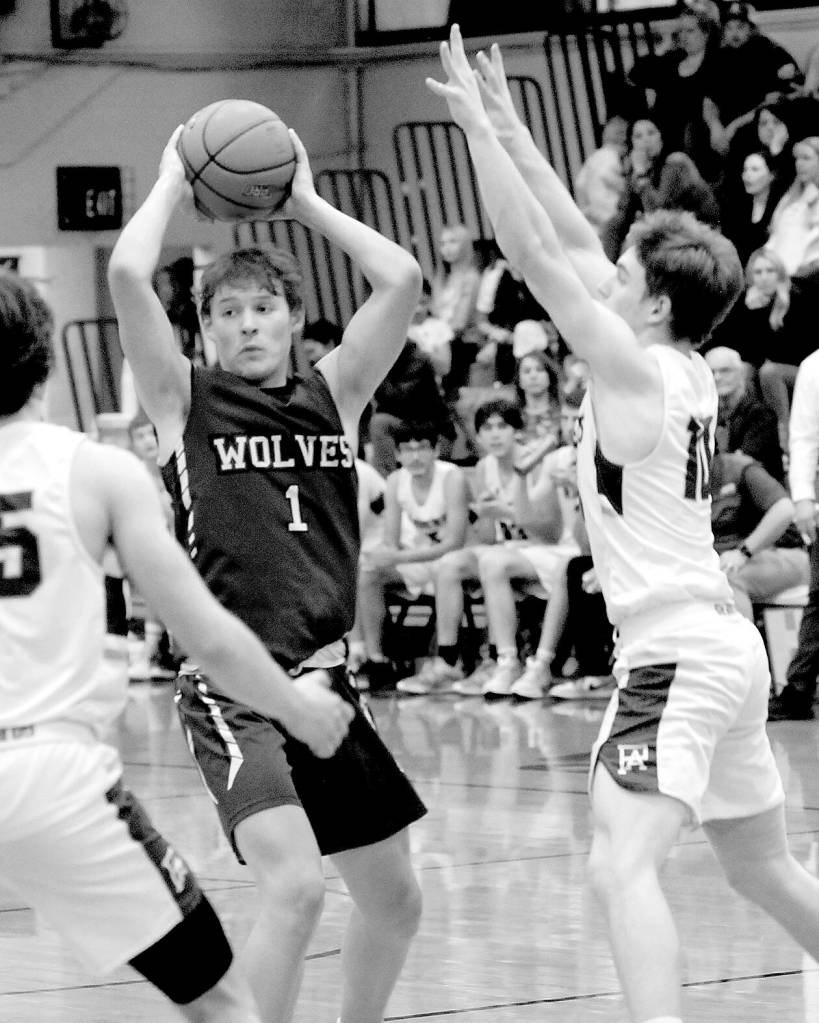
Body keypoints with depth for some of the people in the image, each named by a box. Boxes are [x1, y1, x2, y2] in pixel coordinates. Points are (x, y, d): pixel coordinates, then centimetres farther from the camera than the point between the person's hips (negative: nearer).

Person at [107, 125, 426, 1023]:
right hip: (232, 688, -6)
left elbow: (401, 278, 3)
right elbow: (126, 275, -13)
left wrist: (306, 202, 9)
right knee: (294, 886, -24)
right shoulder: (184, 401, 1)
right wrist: (172, 182, 1)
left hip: (325, 680, 6)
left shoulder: (332, 395, 12)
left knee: (394, 897, 14)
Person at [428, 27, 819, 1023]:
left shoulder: (635, 369, -12)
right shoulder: (685, 368, 10)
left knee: (621, 864, -23)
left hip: (674, 652, -10)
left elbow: (536, 255, -16)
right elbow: (572, 246, 17)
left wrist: (475, 122, -13)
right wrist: (506, 123, 16)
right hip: (723, 643, 10)